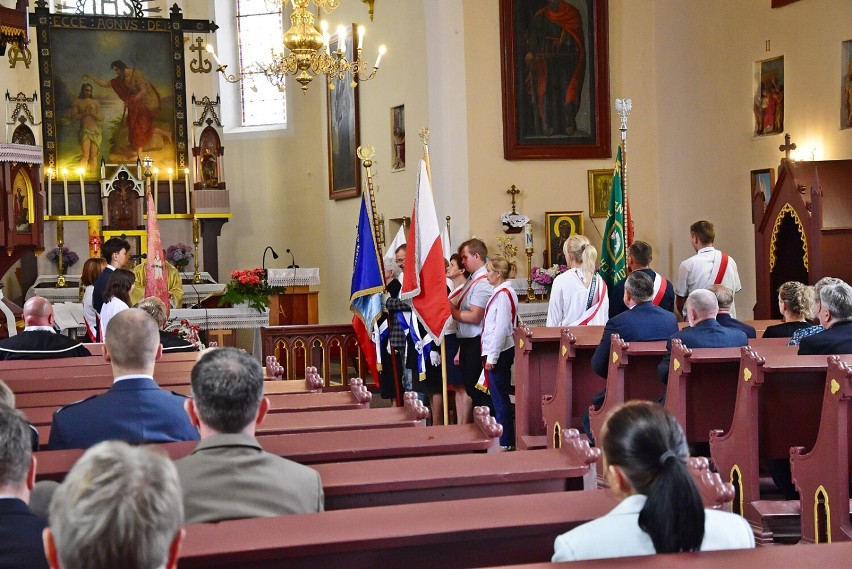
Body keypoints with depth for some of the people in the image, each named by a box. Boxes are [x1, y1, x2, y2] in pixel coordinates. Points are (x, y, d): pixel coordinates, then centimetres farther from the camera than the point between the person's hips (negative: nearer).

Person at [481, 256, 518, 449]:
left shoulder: (503, 294, -16)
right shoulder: (501, 292, 13)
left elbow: (502, 328, -20)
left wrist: (492, 357, -18)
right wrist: (490, 354, 16)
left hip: (499, 353, -10)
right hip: (496, 352, 10)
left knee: (500, 398, -4)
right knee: (498, 397, 14)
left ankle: (507, 442, 1)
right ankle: (506, 439, 21)